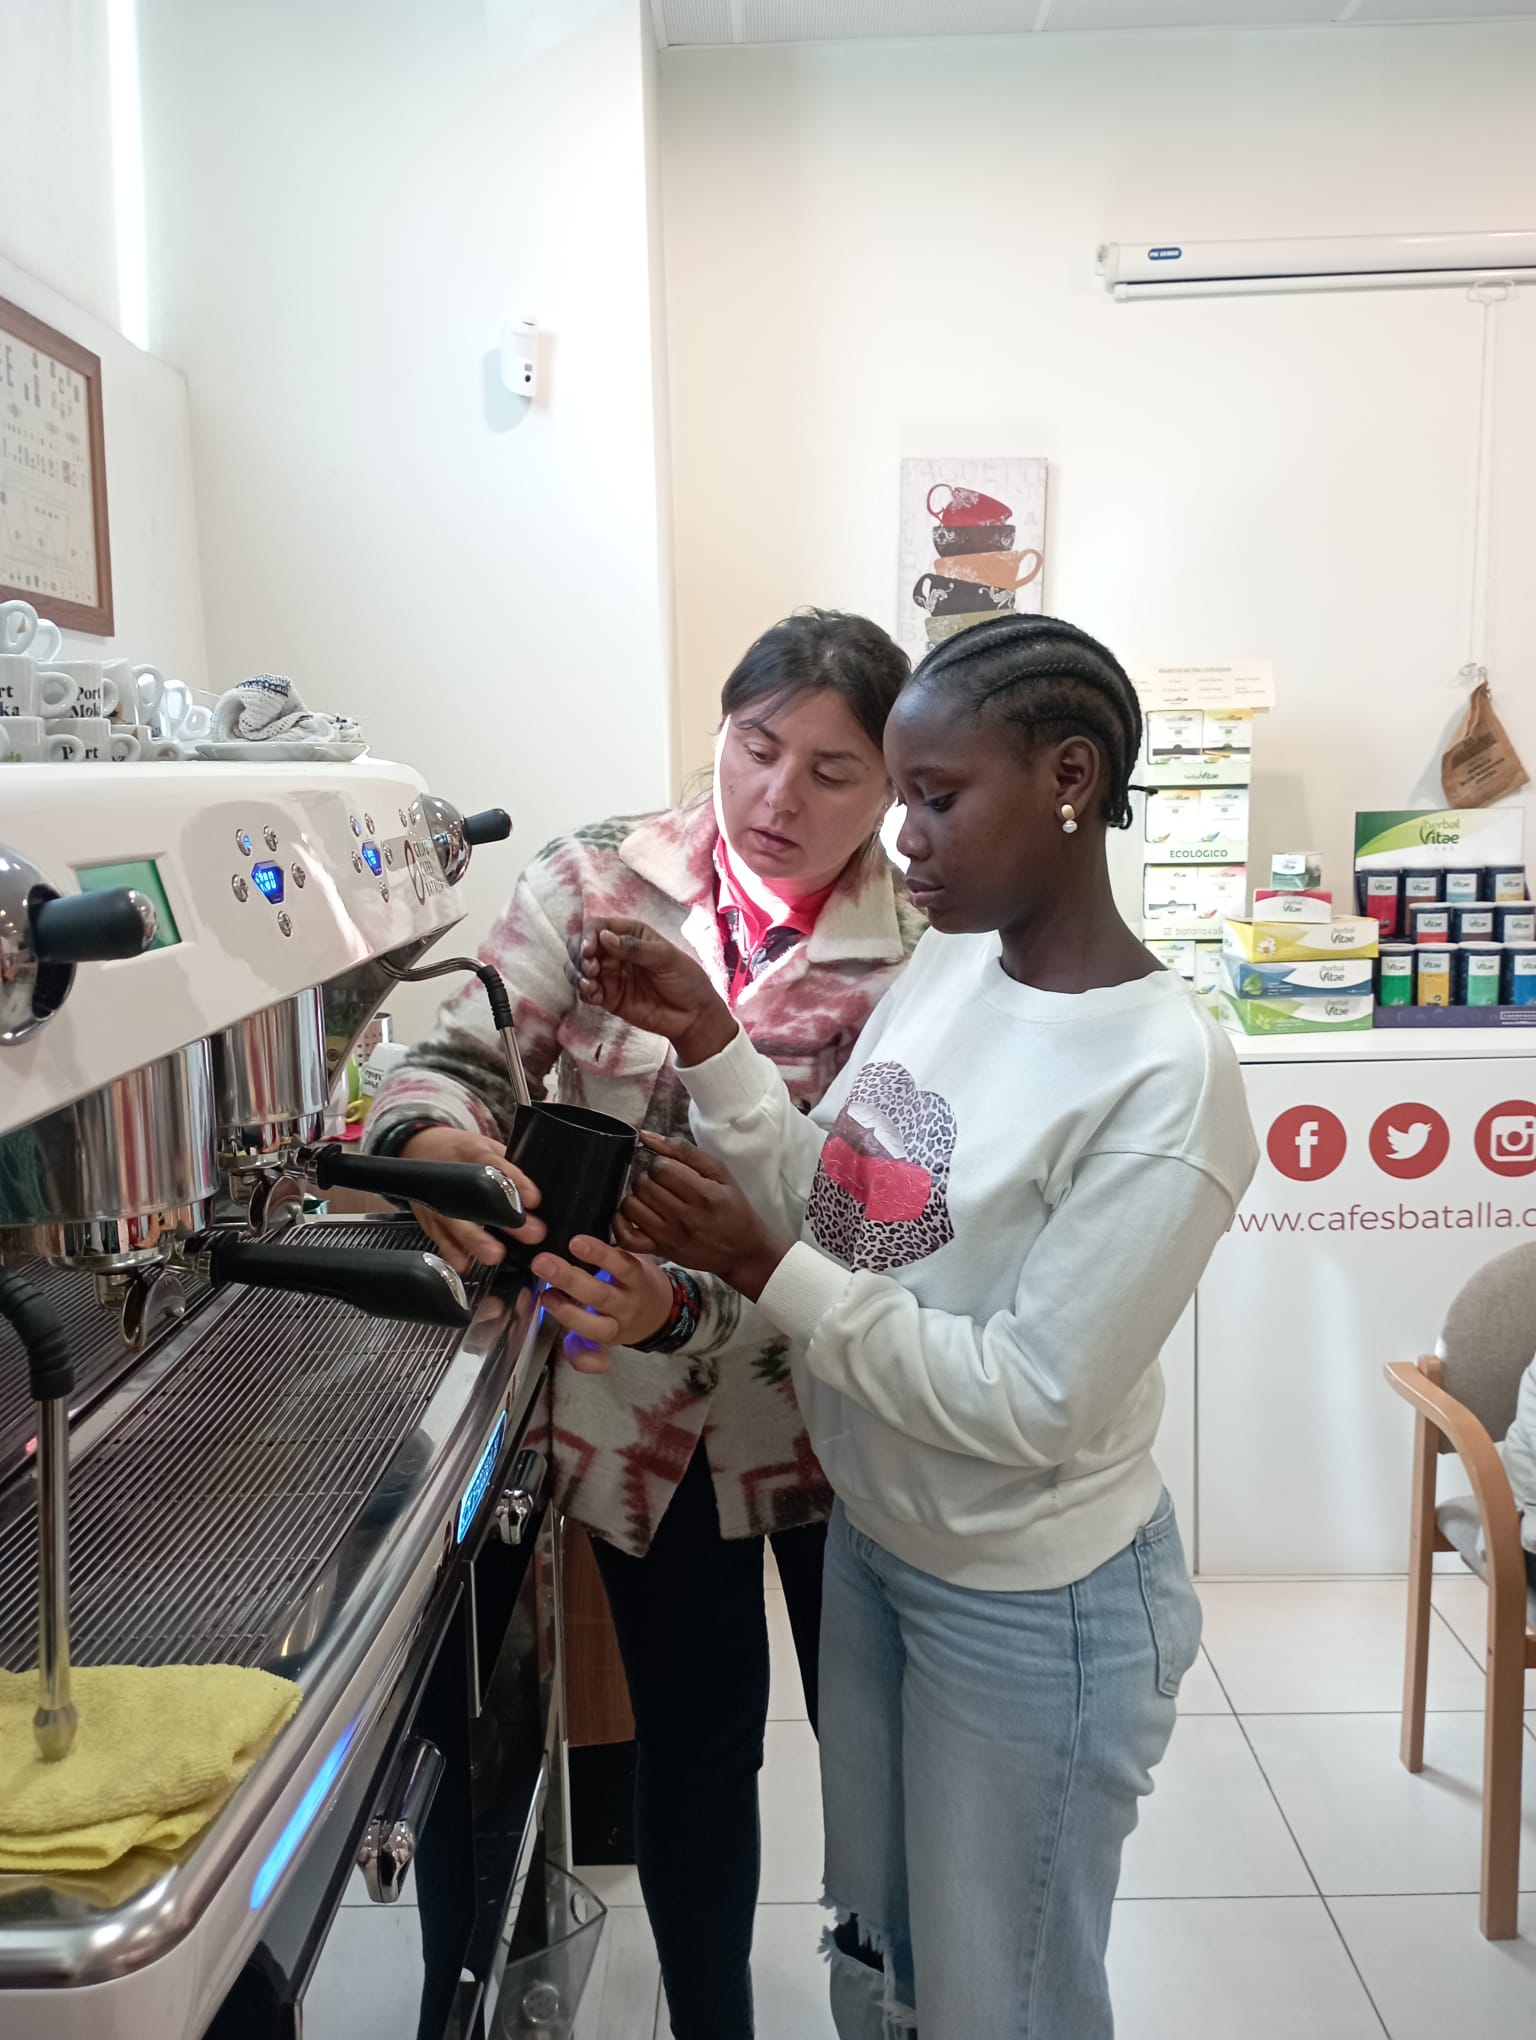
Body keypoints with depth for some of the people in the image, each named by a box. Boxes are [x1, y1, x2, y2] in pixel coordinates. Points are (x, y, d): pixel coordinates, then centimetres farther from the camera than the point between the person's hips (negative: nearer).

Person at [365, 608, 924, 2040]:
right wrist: (436, 1139, -36)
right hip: (641, 1414, 1)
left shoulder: (915, 949, -14)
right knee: (690, 1748, 19)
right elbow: (460, 1058, -12)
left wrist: (683, 1305, -37)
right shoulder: (594, 884, -8)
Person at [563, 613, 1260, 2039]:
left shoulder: (1164, 1077, -26)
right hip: (871, 1544, 7)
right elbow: (833, 1217, -1)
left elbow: (1030, 1407, -25)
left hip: (1033, 1612, -6)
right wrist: (705, 1041, -12)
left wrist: (759, 1266, -26)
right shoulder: (942, 969, -3)